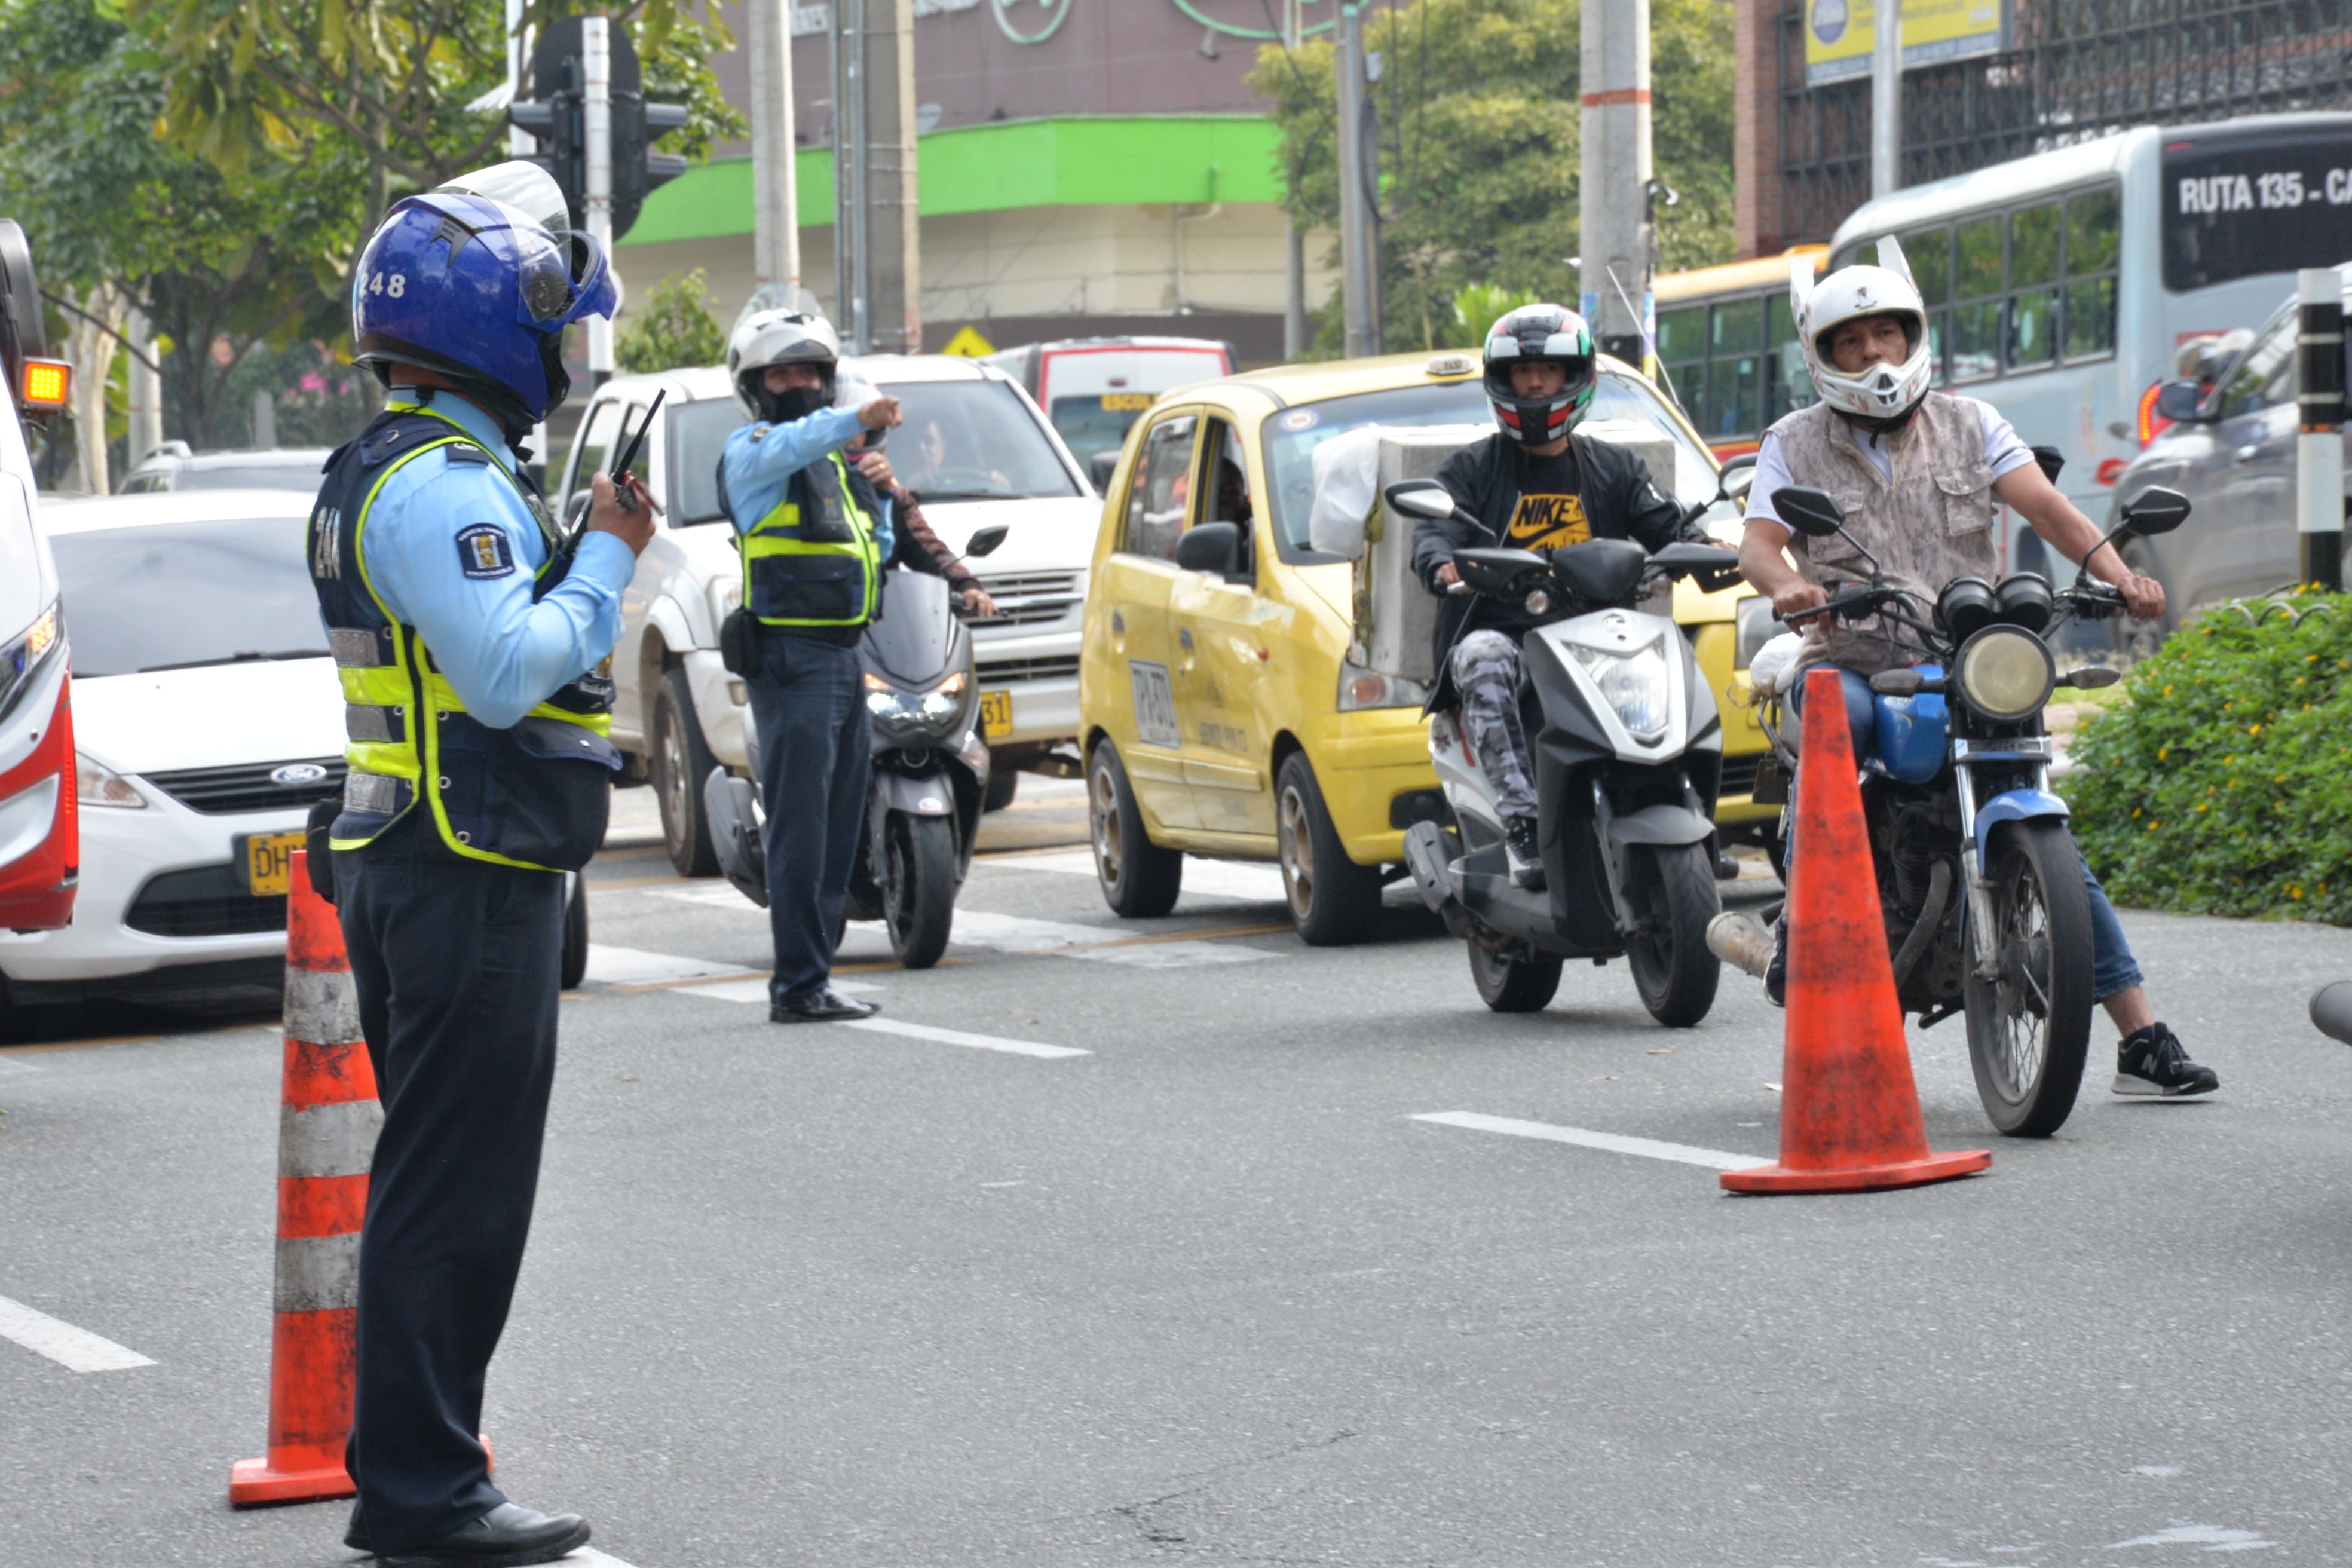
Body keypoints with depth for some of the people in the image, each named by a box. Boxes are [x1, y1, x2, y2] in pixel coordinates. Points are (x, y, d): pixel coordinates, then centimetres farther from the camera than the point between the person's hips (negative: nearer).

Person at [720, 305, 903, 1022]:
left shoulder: (836, 459, 23)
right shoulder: (750, 450, -4)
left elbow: (873, 552, 31)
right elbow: (792, 446, -29)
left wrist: (879, 503, 10)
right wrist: (855, 420, -47)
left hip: (843, 656, 9)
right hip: (790, 658, -9)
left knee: (840, 827, 11)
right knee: (801, 827, -12)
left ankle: (810, 977, 18)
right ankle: (799, 984, -13)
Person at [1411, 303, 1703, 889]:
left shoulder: (1614, 468, 22)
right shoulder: (1471, 469, 16)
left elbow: (1668, 526, 9)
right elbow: (1433, 532, -1)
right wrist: (1445, 566, -26)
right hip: (1498, 628, -2)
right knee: (1486, 664, -38)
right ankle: (1522, 825, -45)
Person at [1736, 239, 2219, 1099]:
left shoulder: (1968, 425, 13)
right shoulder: (1794, 445, 10)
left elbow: (2044, 504, 0)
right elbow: (1757, 542, -5)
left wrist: (2115, 570, -18)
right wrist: (1787, 584, -30)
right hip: (1852, 661, -1)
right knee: (1837, 721, -39)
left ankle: (2142, 1038, -6)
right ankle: (1802, 921, -33)